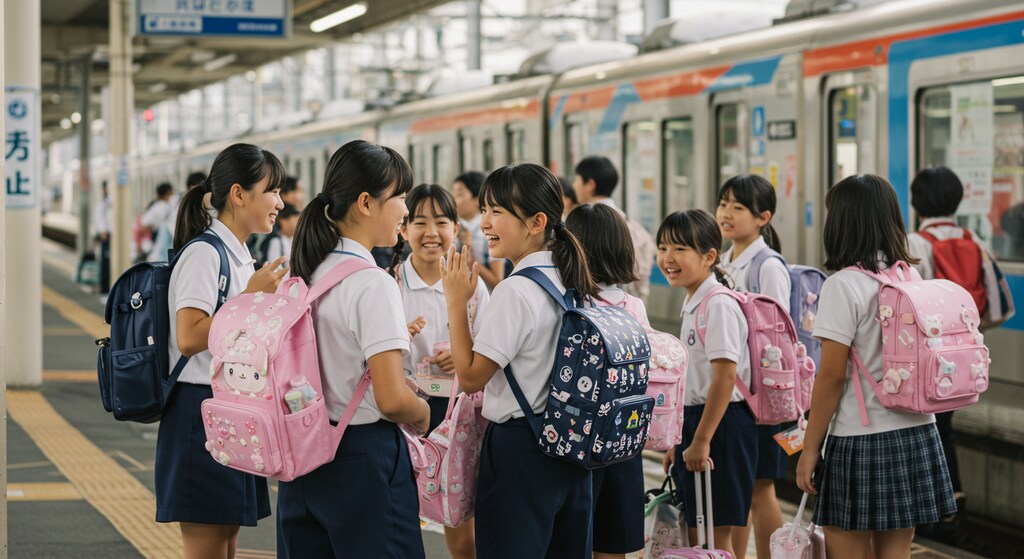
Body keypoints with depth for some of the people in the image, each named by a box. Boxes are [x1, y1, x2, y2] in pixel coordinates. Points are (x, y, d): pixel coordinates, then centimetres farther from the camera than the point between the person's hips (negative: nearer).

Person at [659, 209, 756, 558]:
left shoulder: (718, 306, -16)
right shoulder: (692, 305, 13)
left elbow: (725, 376, -23)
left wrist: (701, 440, -23)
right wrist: (679, 440, 21)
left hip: (721, 425, -10)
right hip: (695, 420, 10)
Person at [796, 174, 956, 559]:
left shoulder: (843, 285, -13)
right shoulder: (912, 278, 6)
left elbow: (832, 376, -13)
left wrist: (810, 447, -8)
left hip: (861, 440, -6)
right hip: (914, 436, 6)